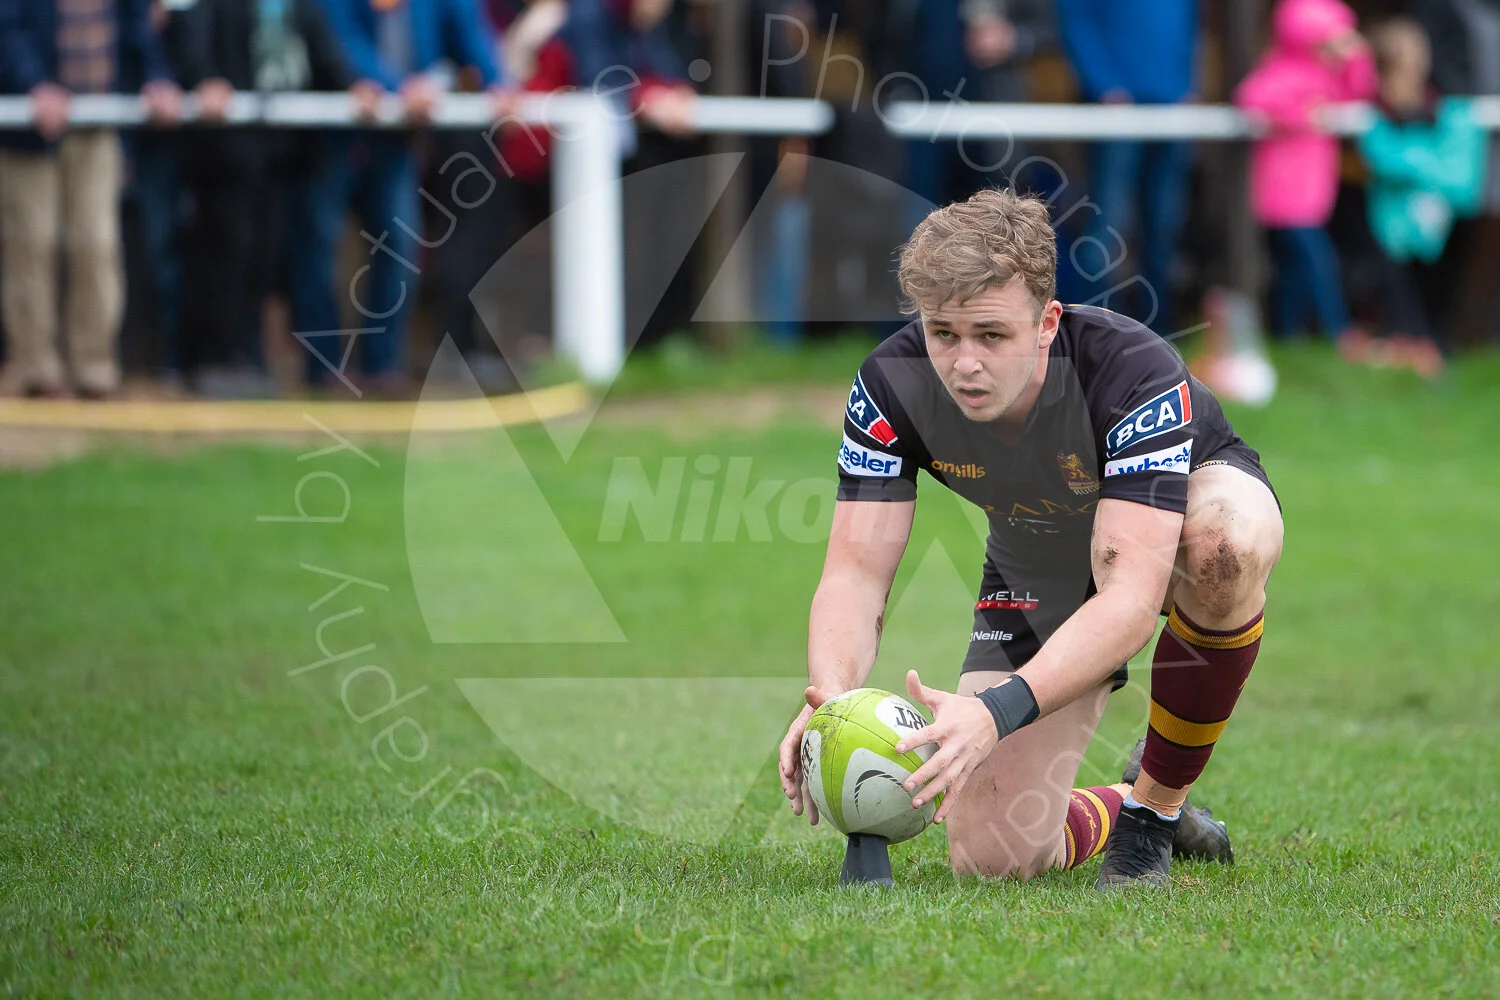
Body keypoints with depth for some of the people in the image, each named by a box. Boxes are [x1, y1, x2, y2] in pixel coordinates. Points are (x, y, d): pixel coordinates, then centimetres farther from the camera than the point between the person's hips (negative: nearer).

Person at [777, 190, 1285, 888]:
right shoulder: (892, 386, -27)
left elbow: (1131, 597, -47)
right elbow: (856, 570, -26)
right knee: (990, 857, -12)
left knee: (1226, 545, -42)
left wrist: (1001, 711, -61)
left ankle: (1157, 800, -18)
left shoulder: (1135, 371, -39)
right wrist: (830, 694, -49)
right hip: (1036, 574, 3)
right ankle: (1113, 811, 26)